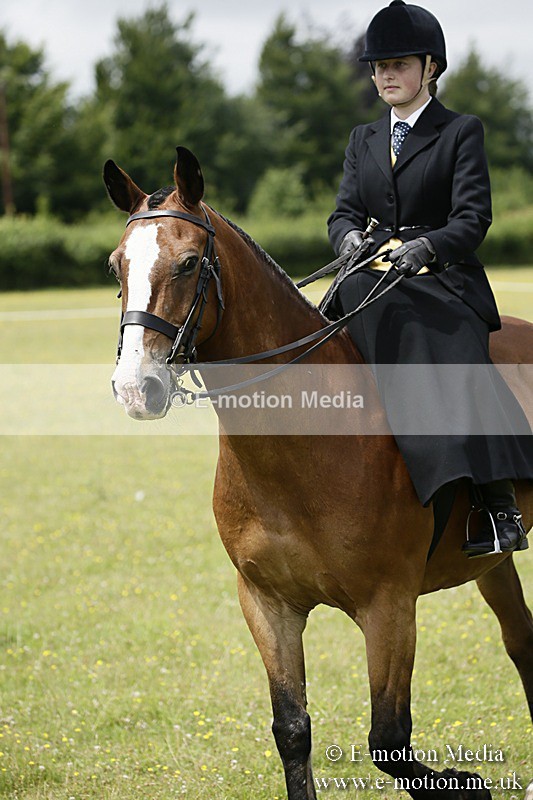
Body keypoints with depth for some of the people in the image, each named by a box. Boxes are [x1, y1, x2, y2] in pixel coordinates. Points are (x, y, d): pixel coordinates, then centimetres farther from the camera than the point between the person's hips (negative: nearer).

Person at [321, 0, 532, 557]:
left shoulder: (461, 132, 5)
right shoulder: (363, 141, 22)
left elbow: (472, 218, -6)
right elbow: (345, 211, 12)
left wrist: (426, 246, -27)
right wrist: (350, 236, -14)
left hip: (445, 282, -4)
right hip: (378, 282, 4)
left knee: (454, 371, -34)